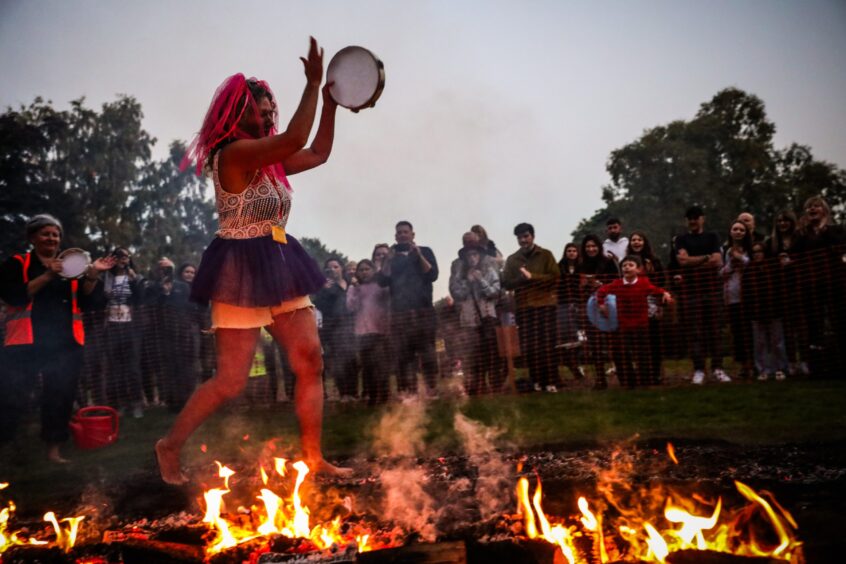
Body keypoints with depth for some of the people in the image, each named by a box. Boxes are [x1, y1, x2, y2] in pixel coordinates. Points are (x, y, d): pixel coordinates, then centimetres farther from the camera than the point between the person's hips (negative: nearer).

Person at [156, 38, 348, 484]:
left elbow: (318, 152, 20)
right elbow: (295, 140, -26)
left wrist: (330, 100, 13)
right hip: (241, 273, -9)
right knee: (231, 381, -5)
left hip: (279, 270, 9)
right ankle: (170, 445, 17)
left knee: (311, 361, 2)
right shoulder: (233, 153, -14)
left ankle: (314, 457, 10)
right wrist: (313, 84, -19)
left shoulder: (268, 160, 13)